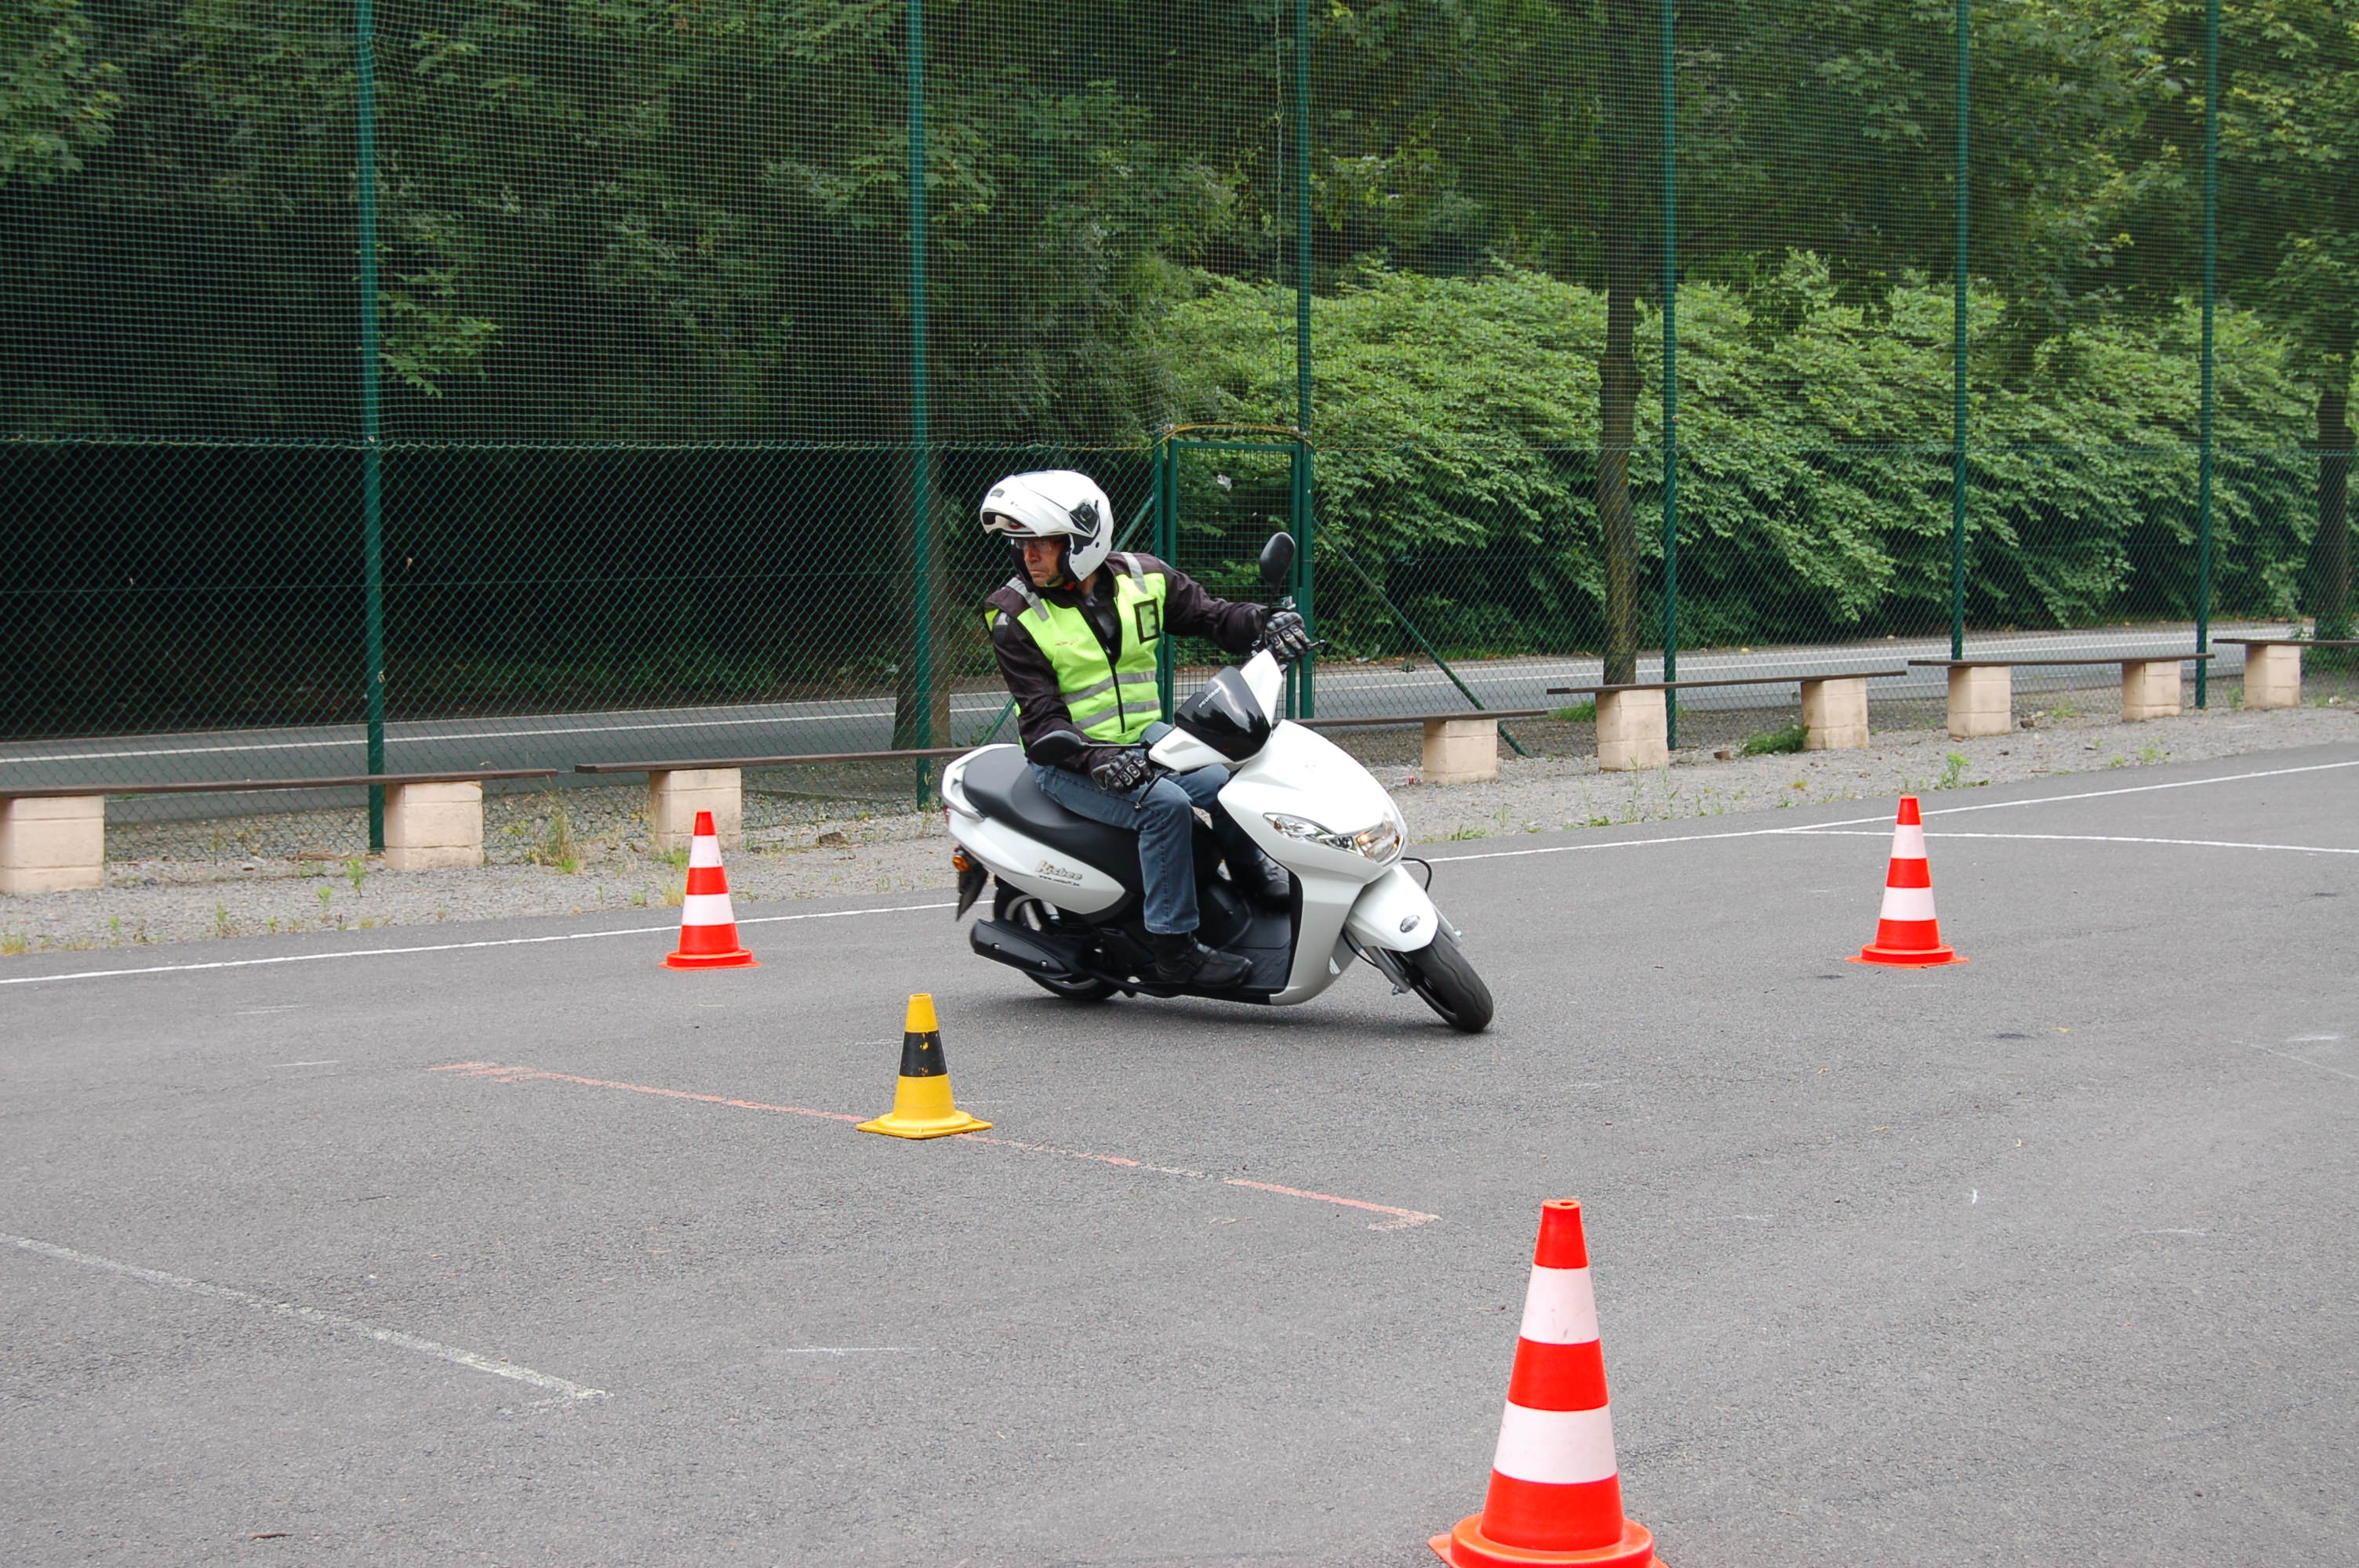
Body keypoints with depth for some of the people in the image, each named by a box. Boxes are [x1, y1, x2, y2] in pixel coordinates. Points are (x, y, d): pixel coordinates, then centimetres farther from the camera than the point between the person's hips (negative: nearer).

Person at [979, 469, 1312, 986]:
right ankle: (1175, 952, -23)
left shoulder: (1143, 580, 2)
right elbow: (1040, 714, -15)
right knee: (1165, 804, -30)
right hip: (1067, 764, -4)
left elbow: (1211, 615, 7)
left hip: (1145, 748, 4)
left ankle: (1251, 874, 13)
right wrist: (1093, 760, -32)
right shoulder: (1015, 615, -9)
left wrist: (1269, 623, -14)